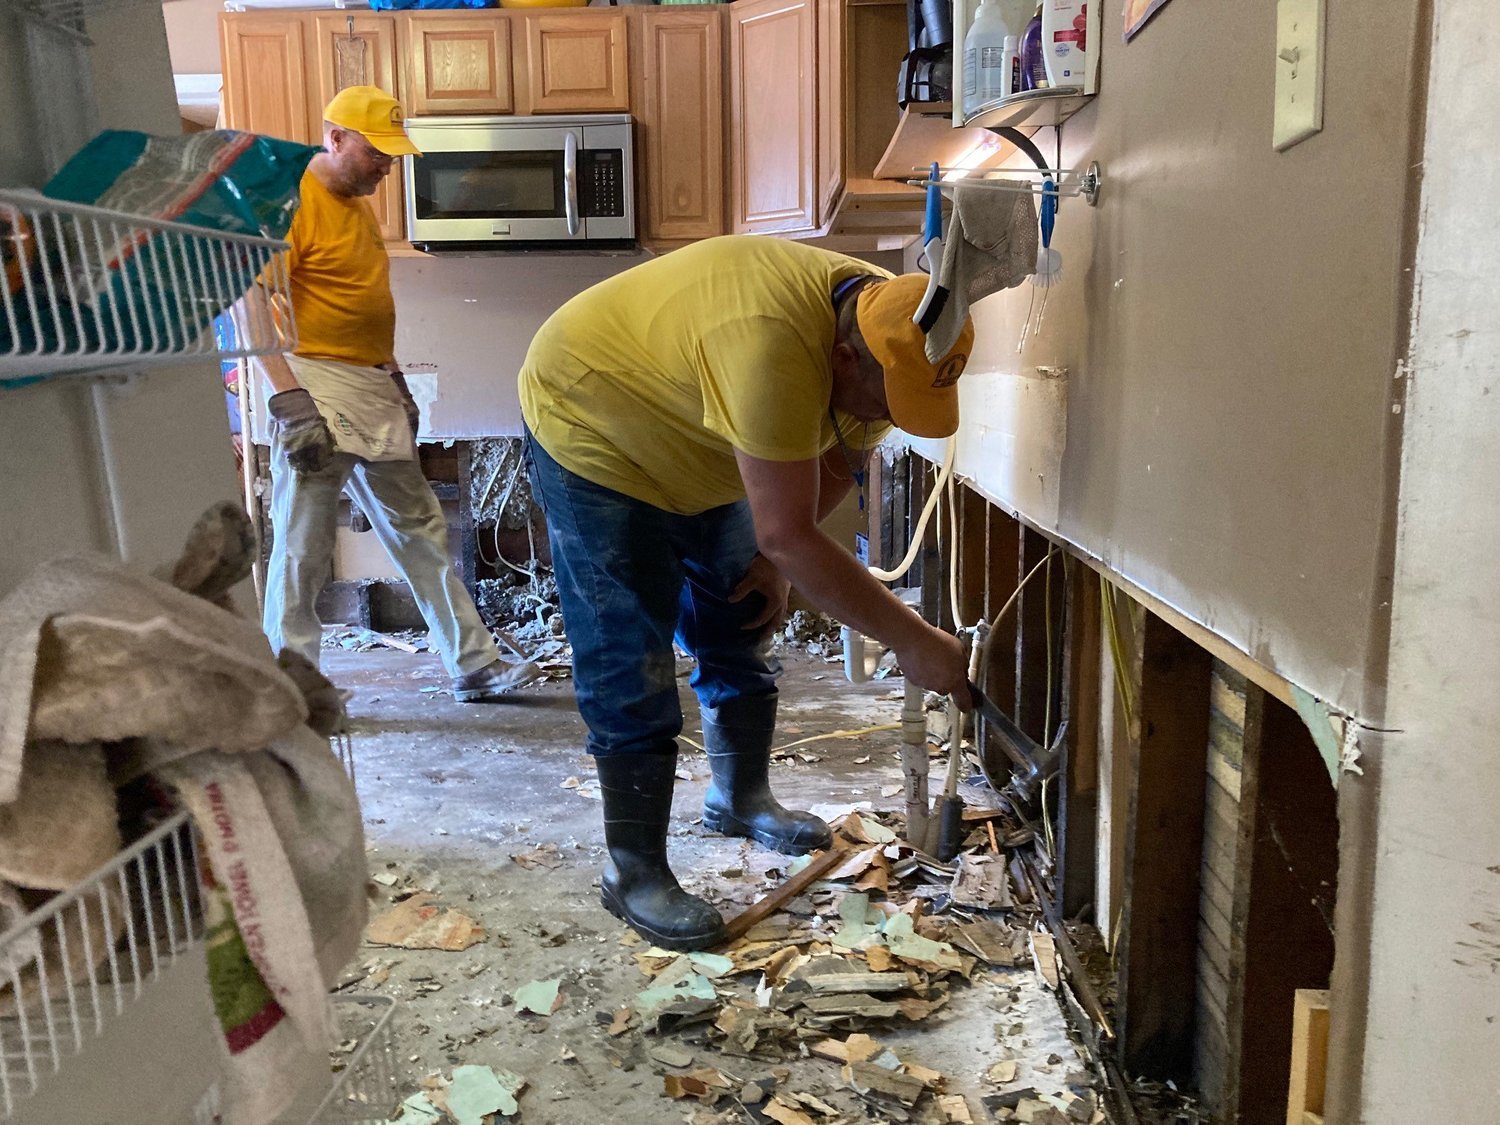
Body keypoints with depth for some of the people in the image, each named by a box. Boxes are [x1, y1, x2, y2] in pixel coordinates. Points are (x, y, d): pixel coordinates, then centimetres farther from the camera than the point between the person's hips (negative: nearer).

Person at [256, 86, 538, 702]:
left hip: (374, 389, 9)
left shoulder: (358, 206, 19)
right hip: (315, 388, -9)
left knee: (420, 530, 10)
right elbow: (256, 305, -18)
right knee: (302, 550, -5)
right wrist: (290, 403, -24)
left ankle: (475, 664, 17)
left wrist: (396, 381, 22)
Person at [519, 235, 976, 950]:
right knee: (629, 667, -10)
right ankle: (634, 872, 2)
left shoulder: (881, 336, -13)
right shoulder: (775, 348, -42)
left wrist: (778, 559, -6)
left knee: (740, 627, 13)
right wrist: (913, 642, -34)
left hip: (694, 450, 8)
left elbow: (839, 464, 4)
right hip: (590, 428, -8)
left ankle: (740, 798, 33)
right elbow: (790, 534, -40)